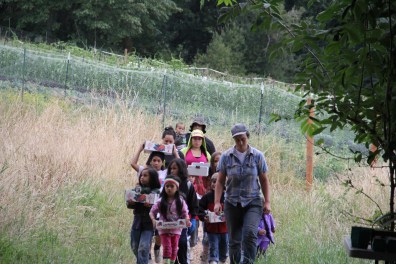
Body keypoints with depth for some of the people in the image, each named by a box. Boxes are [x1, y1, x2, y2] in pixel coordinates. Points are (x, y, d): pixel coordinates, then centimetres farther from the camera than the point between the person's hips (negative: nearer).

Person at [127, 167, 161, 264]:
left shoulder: (156, 192, -6)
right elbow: (129, 204, 6)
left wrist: (151, 206, -28)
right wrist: (130, 203, -16)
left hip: (149, 224, -5)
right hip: (137, 221, 5)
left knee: (143, 248, -11)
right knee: (135, 247, 12)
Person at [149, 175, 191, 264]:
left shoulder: (180, 201, -2)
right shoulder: (161, 201, -3)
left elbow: (185, 213, 0)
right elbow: (152, 212, 0)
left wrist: (187, 220, -21)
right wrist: (153, 220, -19)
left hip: (176, 229, 1)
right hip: (164, 229, -1)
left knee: (174, 248, 8)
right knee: (167, 247, -10)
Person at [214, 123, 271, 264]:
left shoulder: (257, 156, 0)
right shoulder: (226, 156, 1)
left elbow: (264, 180, 6)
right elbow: (220, 181, 4)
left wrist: (267, 202, 2)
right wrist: (217, 202, -4)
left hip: (252, 203, -1)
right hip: (232, 203, 1)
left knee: (250, 233, -22)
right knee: (234, 240, 3)